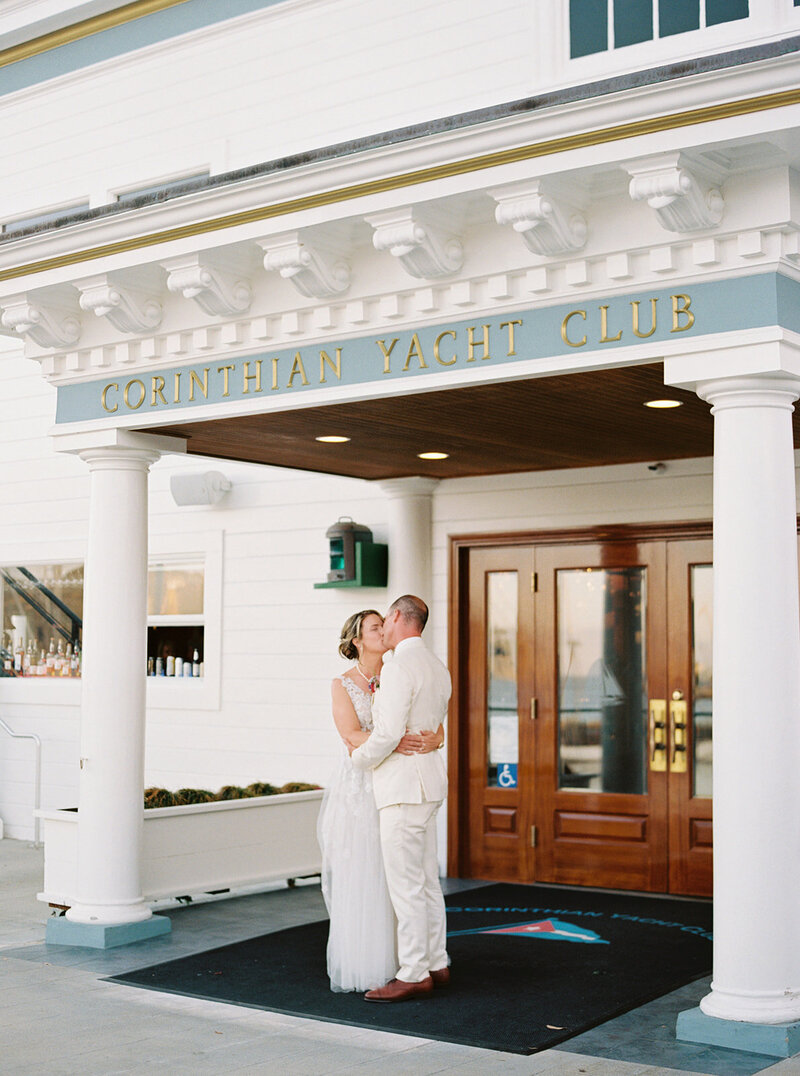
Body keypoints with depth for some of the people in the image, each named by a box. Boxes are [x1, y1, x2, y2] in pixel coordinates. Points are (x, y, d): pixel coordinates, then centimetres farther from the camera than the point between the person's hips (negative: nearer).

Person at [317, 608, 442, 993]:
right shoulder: (342, 685, -1)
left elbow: (436, 728, 2)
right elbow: (352, 736, -15)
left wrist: (433, 739, -22)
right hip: (357, 789, -3)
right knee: (355, 880, -1)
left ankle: (391, 962, 15)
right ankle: (354, 966, 9)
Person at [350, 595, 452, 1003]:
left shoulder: (398, 667, -16)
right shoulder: (437, 668, 13)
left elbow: (388, 735, -21)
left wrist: (358, 758, -4)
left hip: (403, 786, -10)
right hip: (427, 781, 10)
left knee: (406, 884, -5)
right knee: (426, 881, 14)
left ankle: (413, 975, -1)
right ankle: (436, 964, 20)